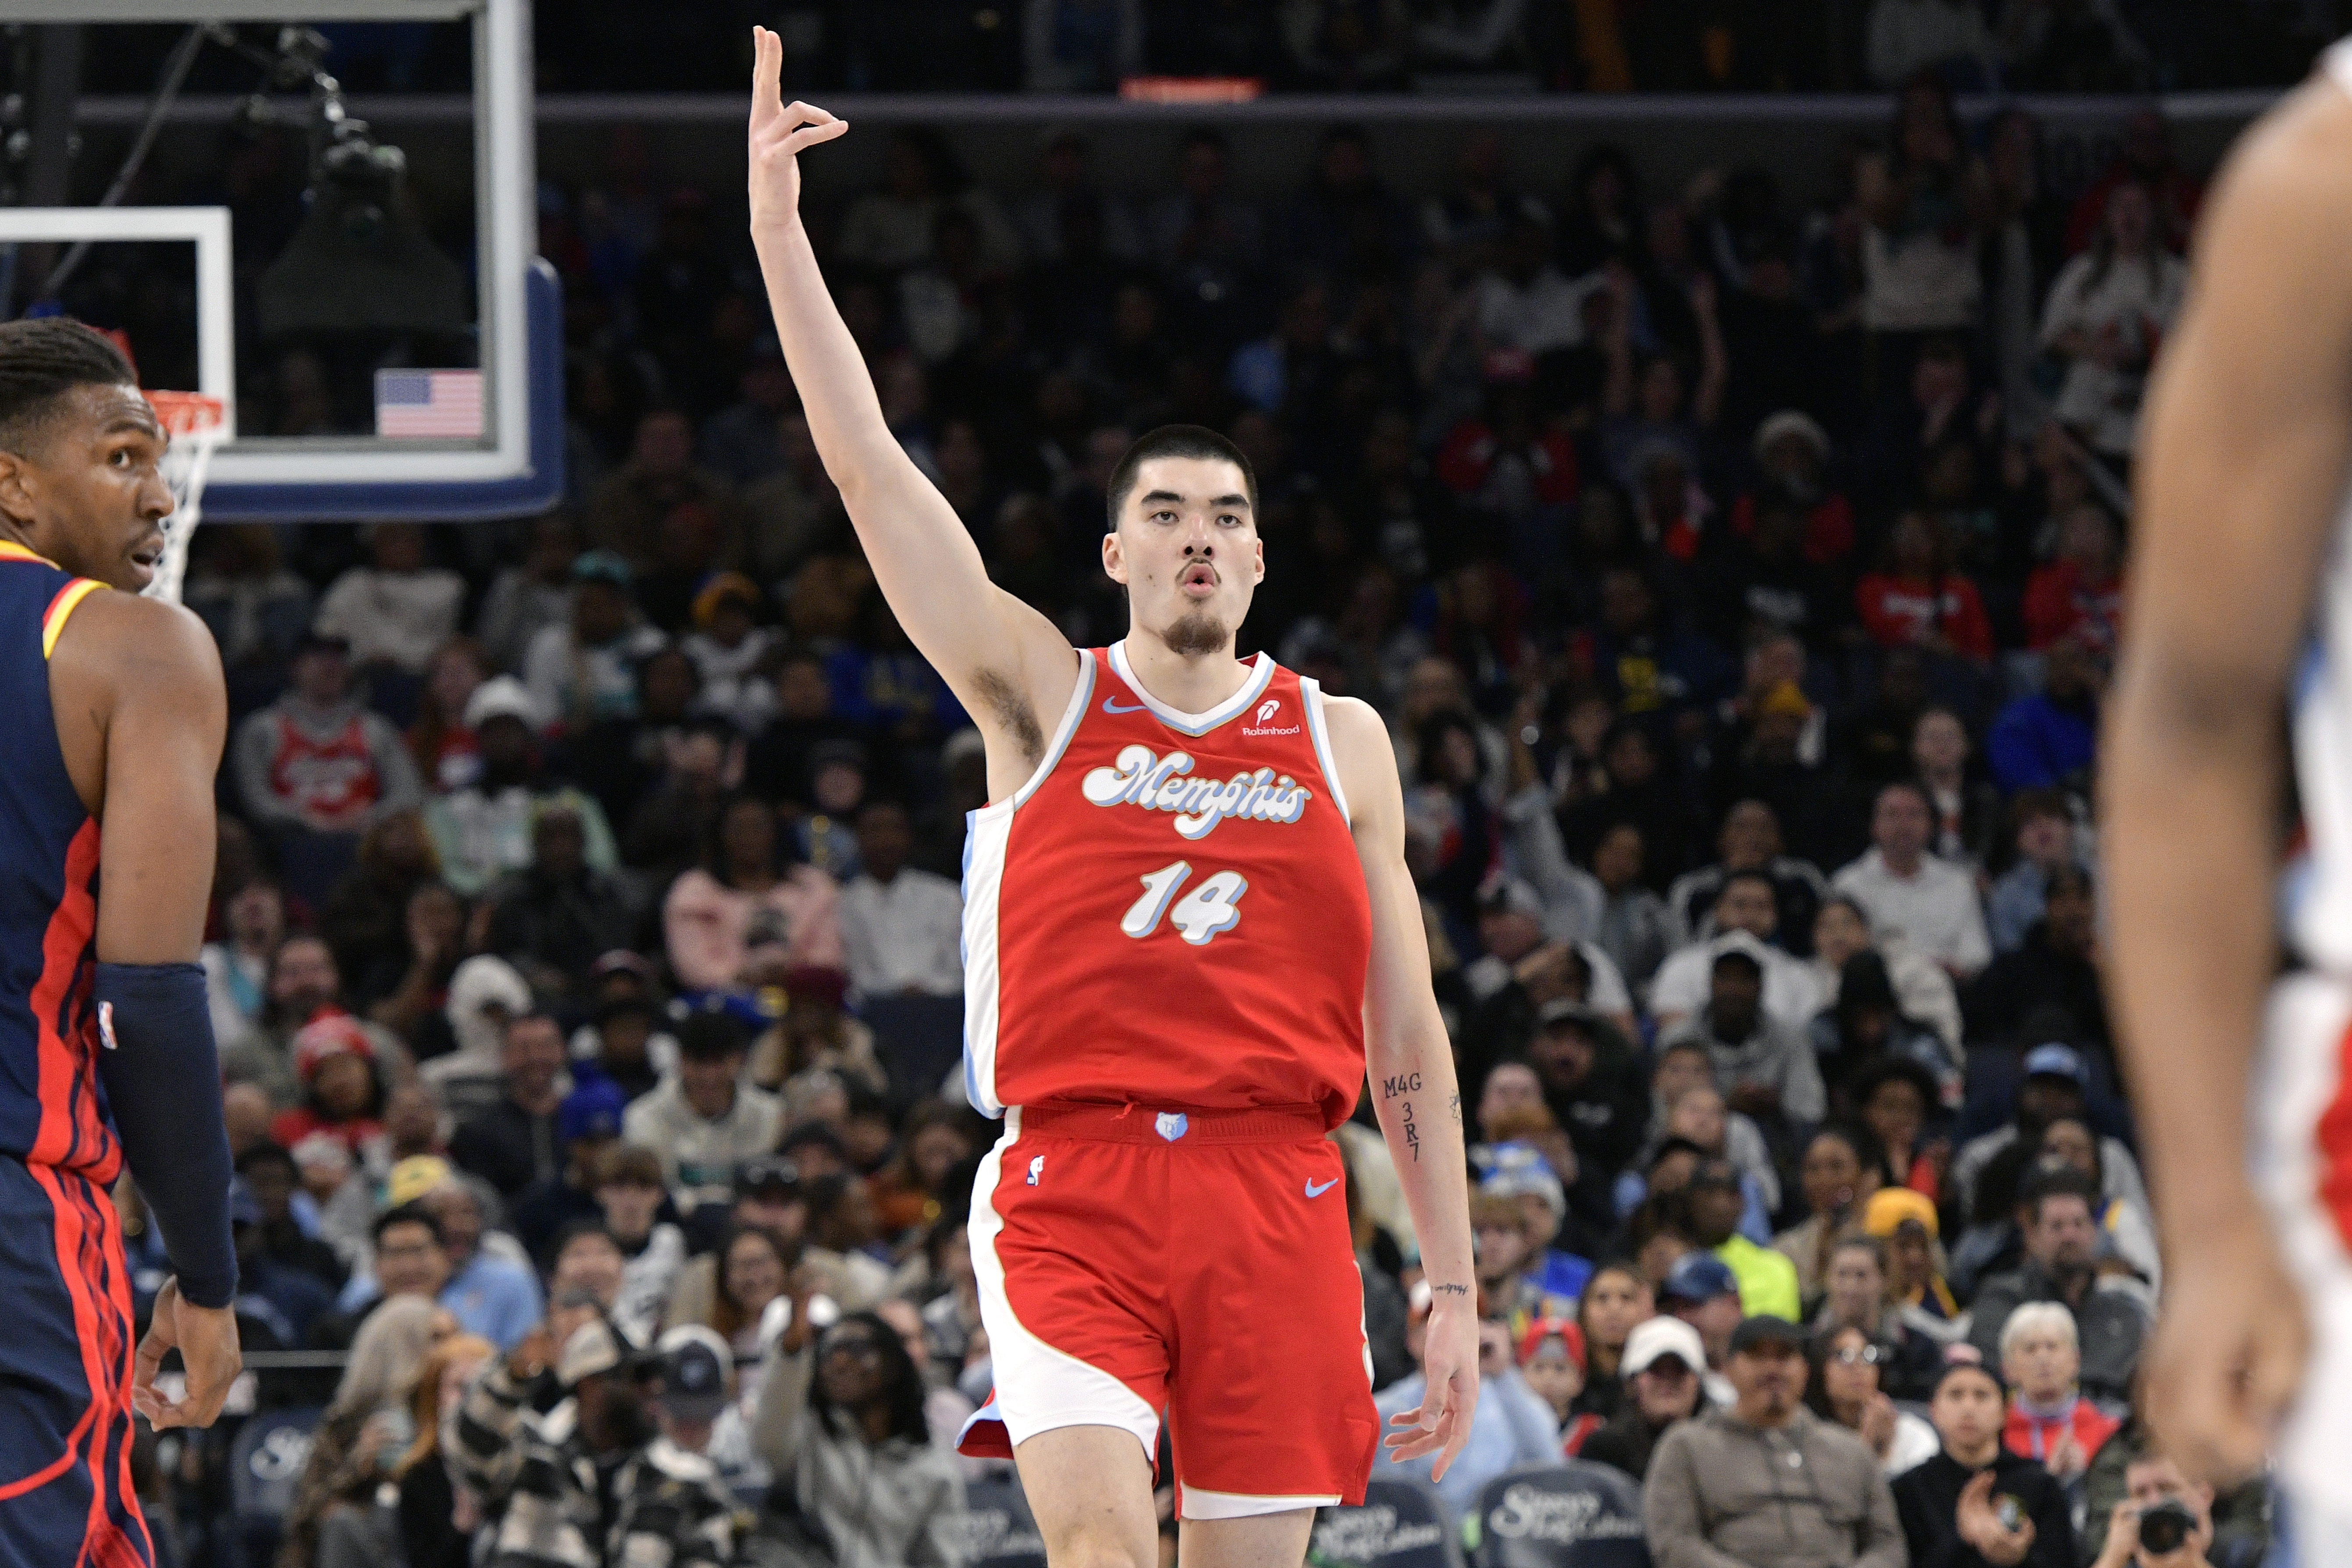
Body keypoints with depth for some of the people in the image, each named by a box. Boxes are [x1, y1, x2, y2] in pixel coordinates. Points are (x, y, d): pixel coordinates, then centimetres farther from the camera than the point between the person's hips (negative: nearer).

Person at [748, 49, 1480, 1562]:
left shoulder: (1343, 741, 14)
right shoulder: (1044, 696, 10)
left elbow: (1409, 1033, 15)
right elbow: (868, 466, 1)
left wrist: (1455, 1287, 10)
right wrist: (779, 228, -6)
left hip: (1277, 1197, 2)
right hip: (1072, 1184, -2)